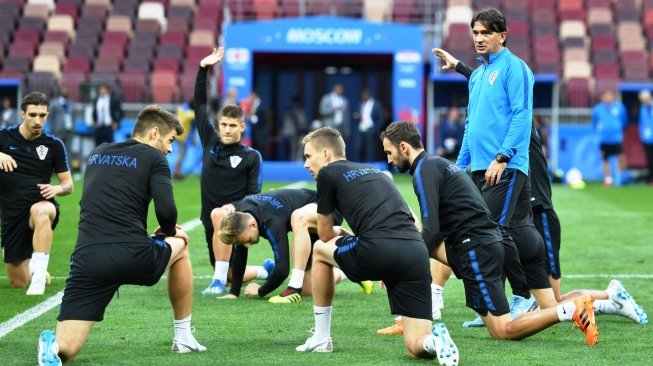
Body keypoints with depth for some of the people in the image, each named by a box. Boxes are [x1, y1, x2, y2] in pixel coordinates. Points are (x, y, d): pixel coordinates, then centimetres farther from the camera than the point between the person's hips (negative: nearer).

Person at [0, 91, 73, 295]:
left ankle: (39, 278, -41)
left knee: (40, 211, -43)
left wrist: (57, 189, -20)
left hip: (40, 204, -2)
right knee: (18, 283, 5)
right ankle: (32, 266, 43)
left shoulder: (54, 145, 1)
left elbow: (68, 184, 4)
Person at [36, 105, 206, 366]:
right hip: (134, 257, -3)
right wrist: (170, 231, 16)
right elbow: (166, 210, -8)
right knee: (180, 244, 33)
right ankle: (183, 338, 35)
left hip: (87, 259, 3)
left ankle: (54, 344, -33)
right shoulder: (154, 158, 6)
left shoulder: (96, 154, 23)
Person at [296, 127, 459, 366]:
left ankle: (321, 338, 29)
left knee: (320, 250, 28)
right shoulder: (373, 171, 32)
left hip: (378, 251, -5)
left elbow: (325, 234, 21)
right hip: (417, 252, 5)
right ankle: (435, 340, -27)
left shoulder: (328, 173, 13)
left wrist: (338, 234, 44)